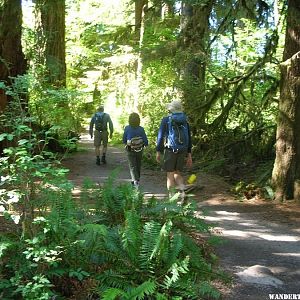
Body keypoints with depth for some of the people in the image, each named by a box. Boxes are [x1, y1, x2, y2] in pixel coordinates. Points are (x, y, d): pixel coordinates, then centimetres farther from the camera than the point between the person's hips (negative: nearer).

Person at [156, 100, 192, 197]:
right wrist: (189, 155, 12)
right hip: (182, 152, 4)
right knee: (177, 174, 16)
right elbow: (189, 139, 8)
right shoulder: (185, 121, 8)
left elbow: (160, 136, -7)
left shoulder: (165, 120, -4)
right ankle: (182, 192, -7)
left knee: (170, 175, 5)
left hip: (170, 151, -4)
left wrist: (158, 152, -1)